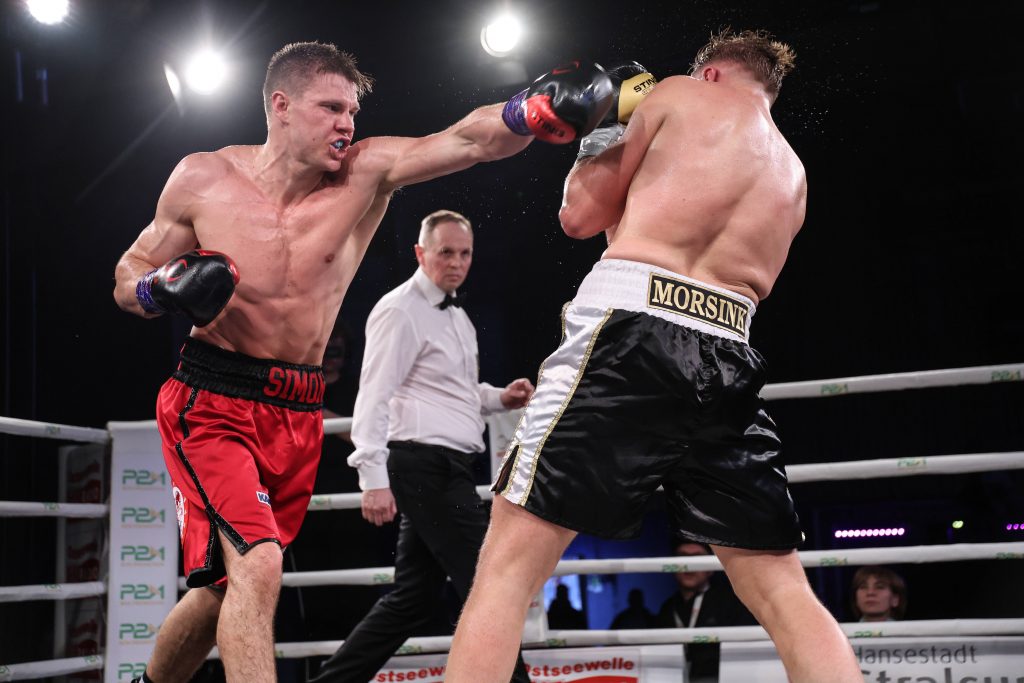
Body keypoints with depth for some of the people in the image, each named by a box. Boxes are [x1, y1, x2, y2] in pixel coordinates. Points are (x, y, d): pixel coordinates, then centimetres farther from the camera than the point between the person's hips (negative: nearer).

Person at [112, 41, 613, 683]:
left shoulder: (366, 172, -6)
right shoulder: (203, 179, -7)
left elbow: (466, 141, -22)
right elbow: (129, 276, 5)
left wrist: (535, 109, -41)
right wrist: (167, 288, -18)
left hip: (298, 416, 3)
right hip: (212, 404, -3)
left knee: (225, 591, 17)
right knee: (257, 568, -24)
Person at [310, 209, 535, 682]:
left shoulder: (455, 314, 19)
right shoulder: (401, 311, -10)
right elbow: (374, 398, -17)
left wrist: (499, 398, 11)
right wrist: (374, 477, -25)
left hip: (446, 469, 10)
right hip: (427, 465, -10)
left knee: (414, 596, 12)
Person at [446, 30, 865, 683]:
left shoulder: (683, 95, 14)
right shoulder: (792, 175, 28)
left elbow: (580, 215, 13)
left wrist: (598, 140, 33)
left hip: (630, 331, -5)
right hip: (729, 359, 5)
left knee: (509, 564, -5)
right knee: (785, 593, 11)